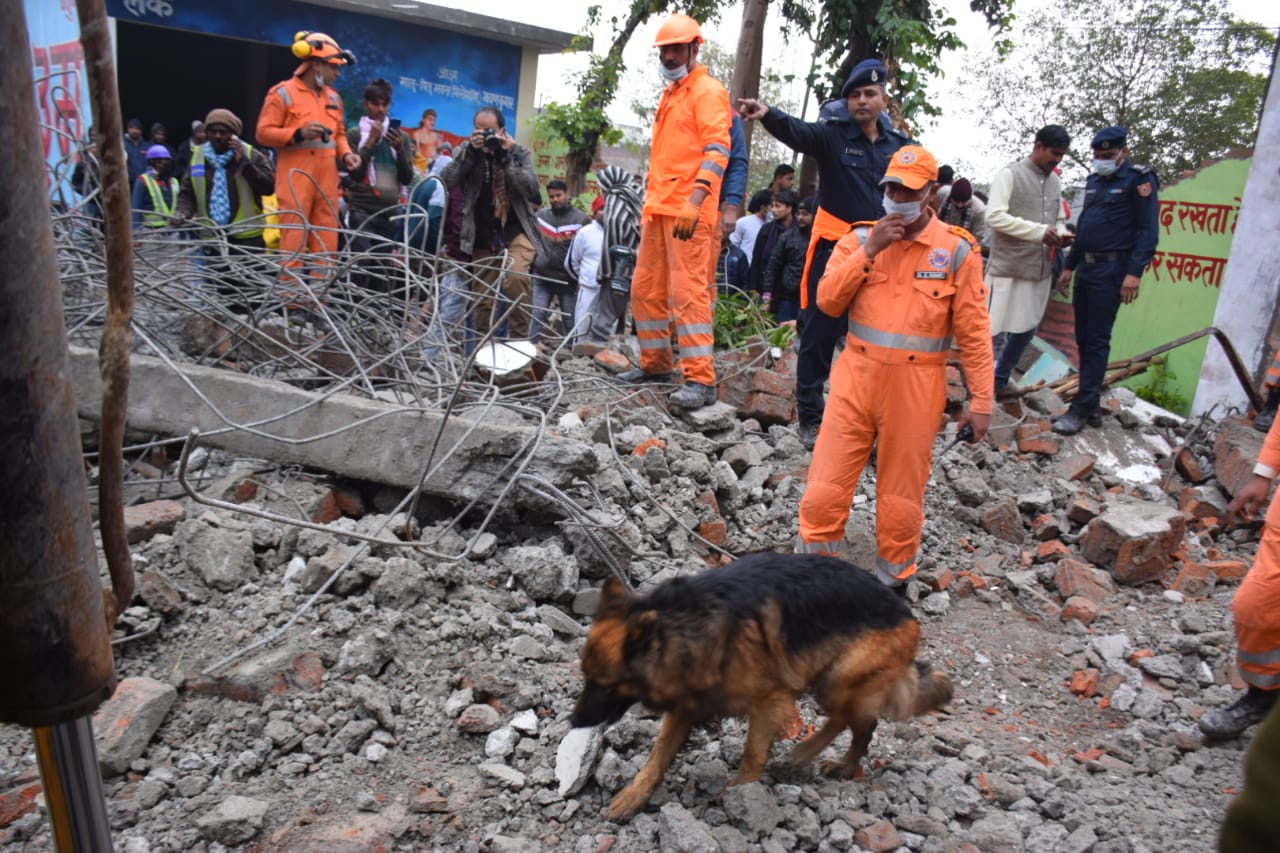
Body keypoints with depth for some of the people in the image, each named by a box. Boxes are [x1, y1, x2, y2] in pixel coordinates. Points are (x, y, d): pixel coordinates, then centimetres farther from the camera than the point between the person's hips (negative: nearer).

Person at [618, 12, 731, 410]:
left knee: (687, 291, -14)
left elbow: (717, 151, -16)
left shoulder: (707, 91, -4)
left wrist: (695, 200, -28)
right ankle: (656, 363, 24)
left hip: (688, 210, -9)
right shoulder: (670, 94, 23)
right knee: (645, 288, 11)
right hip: (658, 207, 9)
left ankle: (701, 380, -13)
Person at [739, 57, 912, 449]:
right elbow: (798, 133, -27)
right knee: (819, 332, 0)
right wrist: (768, 115, -46)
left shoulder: (899, 145, 7)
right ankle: (810, 417, 11)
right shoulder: (832, 133, -6)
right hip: (833, 247, -4)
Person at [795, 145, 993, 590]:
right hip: (856, 377, 2)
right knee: (827, 483, 2)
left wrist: (981, 401, -4)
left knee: (901, 493, 9)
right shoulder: (861, 238, 7)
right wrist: (869, 250, -12)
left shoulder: (957, 249, -1)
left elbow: (974, 331, -1)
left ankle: (892, 579, 28)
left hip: (915, 389, -2)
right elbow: (828, 300, -4)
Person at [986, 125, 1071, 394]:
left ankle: (1000, 380, 28)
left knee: (1026, 329, 13)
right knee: (993, 329, -3)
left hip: (1041, 270, 7)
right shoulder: (1009, 174, -6)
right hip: (1009, 268, -7)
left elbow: (1059, 219, 23)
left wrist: (1060, 233, -1)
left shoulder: (1055, 181, 14)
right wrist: (1039, 231, -20)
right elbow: (995, 216, -16)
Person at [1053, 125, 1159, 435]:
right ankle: (1090, 405, 17)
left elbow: (1148, 230, -12)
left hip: (1111, 271, -8)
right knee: (1083, 339, 9)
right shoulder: (1095, 181, 17)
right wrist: (1069, 266, 21)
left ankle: (1083, 408, -5)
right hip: (1086, 268, 8)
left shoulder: (1138, 179, -6)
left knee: (1097, 340, -8)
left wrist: (1135, 272, -20)